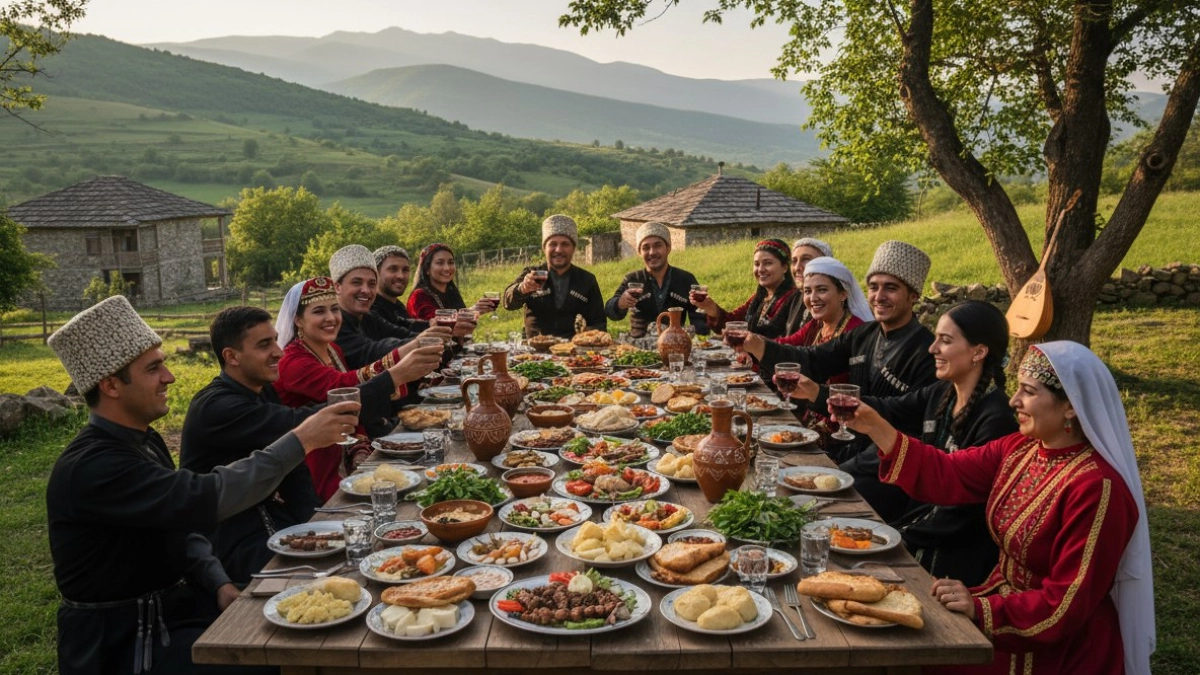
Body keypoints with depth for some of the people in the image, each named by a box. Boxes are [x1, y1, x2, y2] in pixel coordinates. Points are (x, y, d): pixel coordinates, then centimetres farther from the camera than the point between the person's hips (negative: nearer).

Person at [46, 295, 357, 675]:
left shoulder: (143, 440, 5)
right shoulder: (92, 467, -26)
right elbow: (203, 499, -34)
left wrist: (219, 584, -5)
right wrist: (300, 440, -31)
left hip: (169, 600, 8)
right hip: (122, 636, -8)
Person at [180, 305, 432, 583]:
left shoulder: (263, 391, 8)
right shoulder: (216, 407, -21)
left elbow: (294, 469, 8)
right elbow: (303, 424, -32)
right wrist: (393, 377, -35)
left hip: (273, 522, 8)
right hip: (236, 546, -8)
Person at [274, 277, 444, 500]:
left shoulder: (333, 349, 7)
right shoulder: (292, 362, -18)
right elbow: (341, 386, -37)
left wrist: (362, 454, -8)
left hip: (345, 462, 7)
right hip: (316, 477, -7)